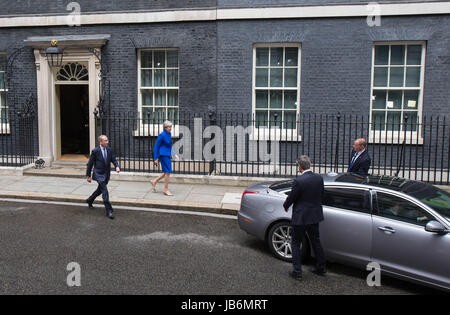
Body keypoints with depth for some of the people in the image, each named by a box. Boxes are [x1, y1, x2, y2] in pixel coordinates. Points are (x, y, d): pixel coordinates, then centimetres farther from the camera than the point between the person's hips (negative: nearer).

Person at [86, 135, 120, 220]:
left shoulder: (109, 150, 3)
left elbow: (113, 160, 6)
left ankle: (90, 200, 48)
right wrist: (88, 176, -1)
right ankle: (109, 211, -12)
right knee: (105, 191, -14)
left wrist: (117, 167, -16)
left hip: (106, 174, 6)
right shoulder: (95, 151, -11)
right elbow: (90, 164, -4)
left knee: (100, 189, 22)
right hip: (99, 174, -6)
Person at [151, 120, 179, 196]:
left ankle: (154, 182, 25)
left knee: (167, 172, 11)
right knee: (168, 172, -7)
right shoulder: (161, 135, -15)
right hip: (163, 155, -9)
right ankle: (166, 190, 1)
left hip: (168, 155, 9)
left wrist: (174, 154, 16)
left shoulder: (169, 134, 11)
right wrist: (155, 158, -11)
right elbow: (156, 146, -11)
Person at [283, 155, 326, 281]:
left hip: (300, 217, -6)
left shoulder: (298, 181, -23)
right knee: (316, 242, 21)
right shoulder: (319, 178, -4)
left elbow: (291, 197, -13)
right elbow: (321, 194, 9)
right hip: (315, 216, 6)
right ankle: (321, 268, 32)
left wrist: (285, 206, 8)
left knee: (296, 244, 9)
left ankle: (297, 272, 12)